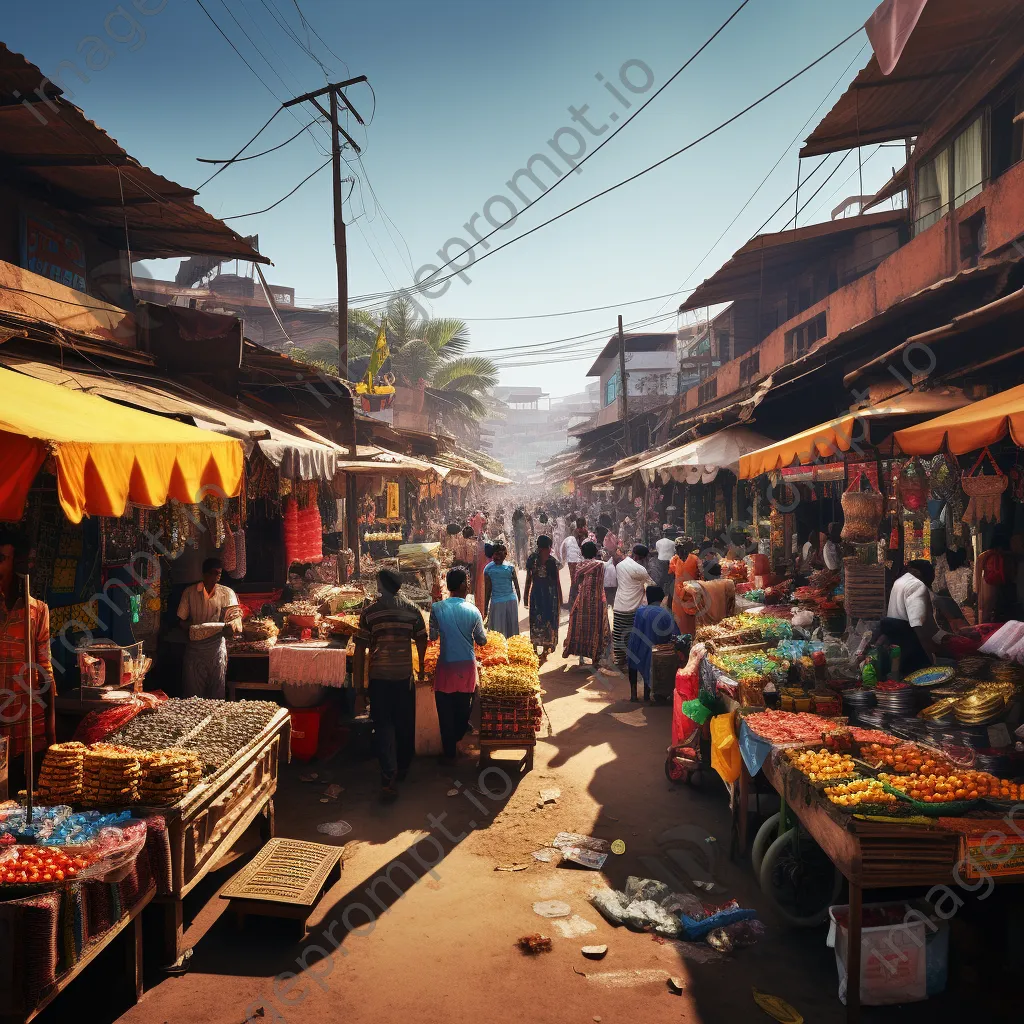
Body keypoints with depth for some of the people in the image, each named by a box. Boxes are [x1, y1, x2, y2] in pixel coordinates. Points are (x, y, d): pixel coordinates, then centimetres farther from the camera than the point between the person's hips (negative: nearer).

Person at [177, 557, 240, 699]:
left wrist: (230, 626, -22)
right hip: (195, 646, 0)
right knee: (194, 692, 3)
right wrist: (190, 630, -14)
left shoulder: (227, 593, 4)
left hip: (217, 646, 0)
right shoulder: (190, 592, 4)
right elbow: (182, 619, 7)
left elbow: (235, 618, 1)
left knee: (217, 692, 4)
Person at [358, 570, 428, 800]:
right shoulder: (412, 609, -2)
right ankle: (403, 768, 31)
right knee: (405, 723, 16)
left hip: (378, 675, -1)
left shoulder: (369, 612, -6)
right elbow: (422, 639, 2)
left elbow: (361, 645, -4)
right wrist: (421, 667, 16)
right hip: (404, 674, 1)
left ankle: (388, 777, -6)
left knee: (383, 724, 4)